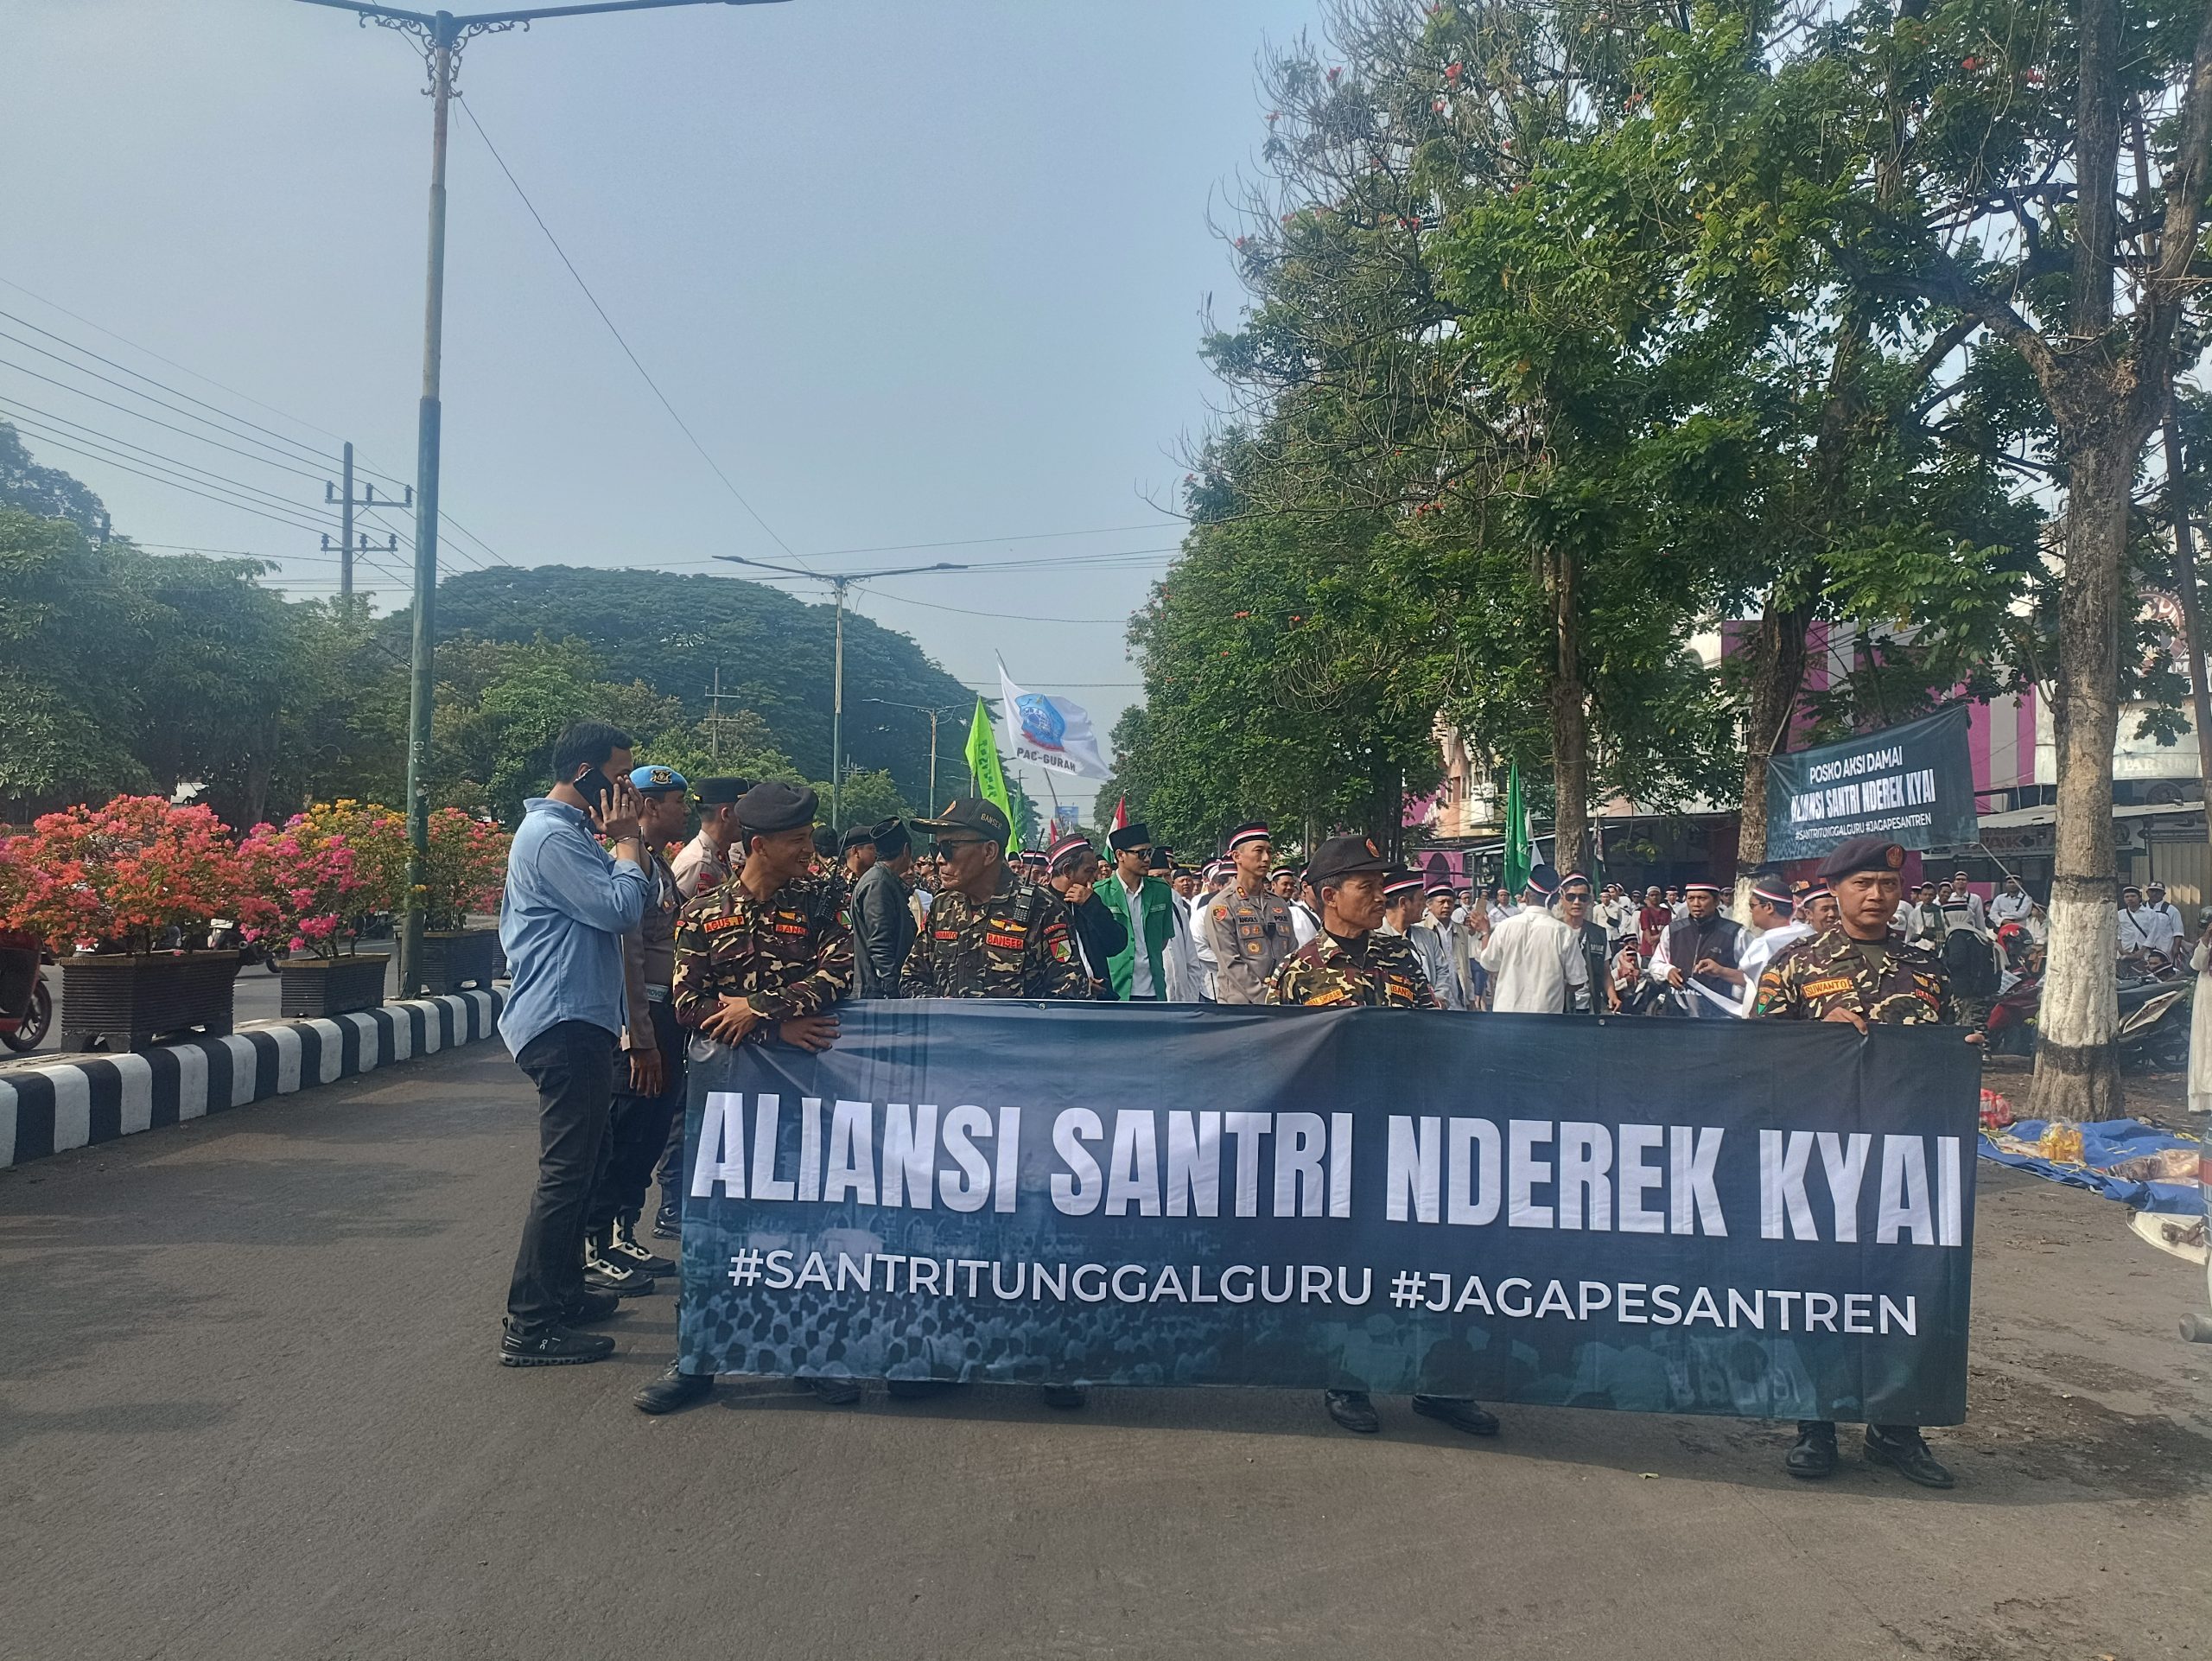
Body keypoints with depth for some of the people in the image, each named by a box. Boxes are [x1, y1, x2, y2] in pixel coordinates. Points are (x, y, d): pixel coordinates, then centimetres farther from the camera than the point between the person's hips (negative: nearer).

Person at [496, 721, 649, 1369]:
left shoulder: (564, 831, 18)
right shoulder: (552, 837, -15)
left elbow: (612, 906, 16)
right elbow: (621, 908, -21)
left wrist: (616, 839, 7)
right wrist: (627, 839, -8)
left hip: (573, 1020, 11)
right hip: (566, 1024, -11)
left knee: (575, 1166, 19)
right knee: (565, 1173, -8)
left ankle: (563, 1291, 31)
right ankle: (528, 1328, -3)